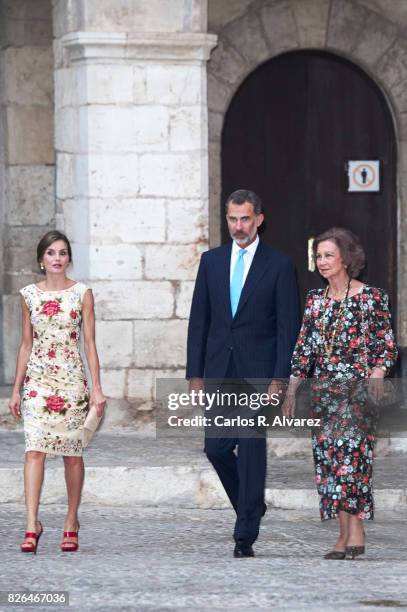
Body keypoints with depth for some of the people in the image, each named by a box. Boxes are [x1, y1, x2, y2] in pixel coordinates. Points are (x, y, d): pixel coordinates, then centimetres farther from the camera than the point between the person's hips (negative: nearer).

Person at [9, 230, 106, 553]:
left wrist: (97, 387, -5)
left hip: (71, 378, -1)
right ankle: (32, 525, -16)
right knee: (34, 449, -11)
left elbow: (89, 343, 0)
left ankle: (71, 523, 16)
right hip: (38, 379, 1)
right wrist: (16, 389, 10)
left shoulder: (82, 293, 1)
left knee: (72, 451, 4)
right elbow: (26, 344, 11)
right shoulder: (29, 295, 7)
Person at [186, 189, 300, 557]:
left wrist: (279, 379, -10)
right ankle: (251, 506, 27)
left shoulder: (279, 265, 0)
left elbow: (288, 327, -2)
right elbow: (199, 321, 11)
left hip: (258, 372, -4)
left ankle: (245, 535, -3)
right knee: (216, 448, 3)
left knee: (251, 451, -6)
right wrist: (195, 373, 4)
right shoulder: (212, 261, 10)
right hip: (219, 371, 4)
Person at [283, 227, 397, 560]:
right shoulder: (315, 299, 12)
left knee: (350, 451, -15)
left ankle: (354, 532, -17)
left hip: (358, 386, -5)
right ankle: (347, 534, 4)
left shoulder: (371, 297, -2)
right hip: (324, 389, 5)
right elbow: (304, 346, 15)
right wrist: (292, 389, 11)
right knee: (328, 455, 1)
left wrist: (377, 373, -21)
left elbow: (387, 344, -4)